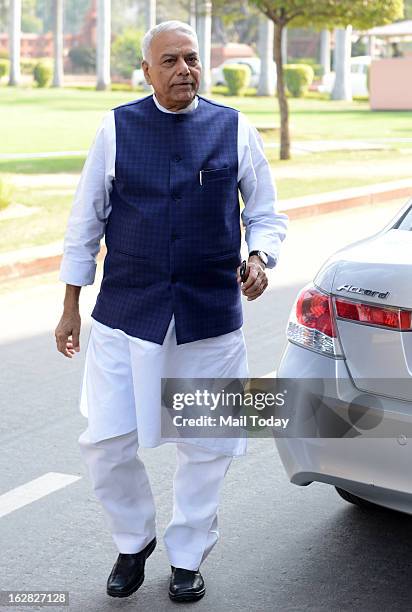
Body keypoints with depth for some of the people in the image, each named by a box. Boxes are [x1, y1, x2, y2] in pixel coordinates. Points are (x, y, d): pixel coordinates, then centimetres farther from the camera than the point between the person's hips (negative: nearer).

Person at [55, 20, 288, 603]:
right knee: (106, 443, 0)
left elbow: (266, 215, 8)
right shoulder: (116, 128, 1)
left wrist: (259, 257, -14)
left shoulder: (236, 130, 2)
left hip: (211, 315, 0)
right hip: (126, 314, 0)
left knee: (206, 446, 9)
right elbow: (85, 220, 6)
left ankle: (188, 557, 31)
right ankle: (134, 542, 28)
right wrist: (71, 304, 6)